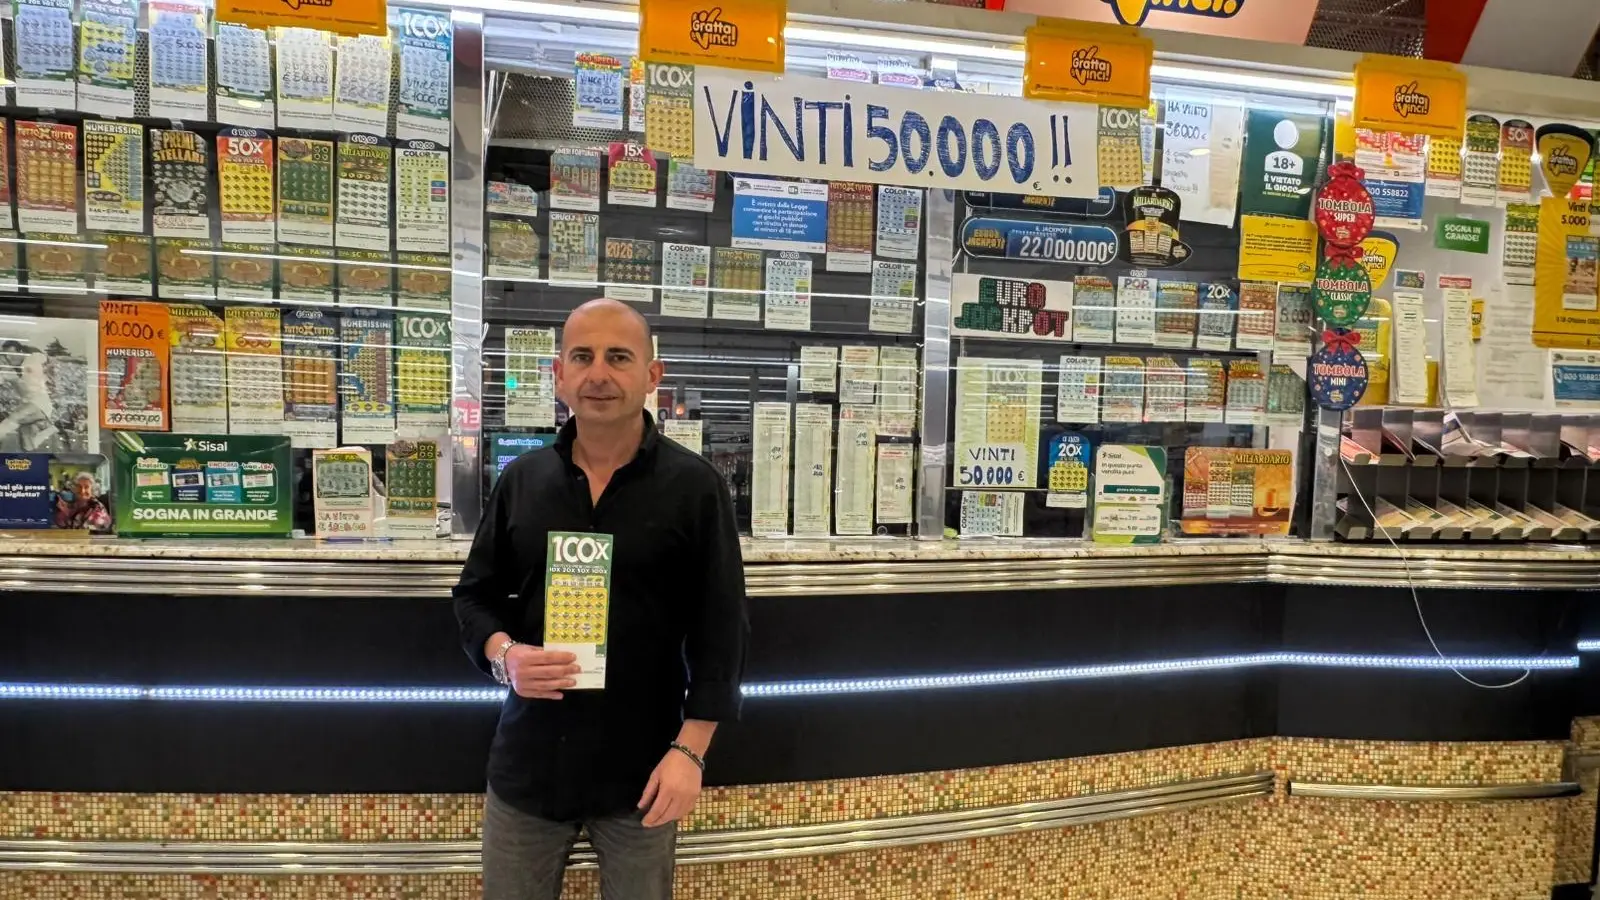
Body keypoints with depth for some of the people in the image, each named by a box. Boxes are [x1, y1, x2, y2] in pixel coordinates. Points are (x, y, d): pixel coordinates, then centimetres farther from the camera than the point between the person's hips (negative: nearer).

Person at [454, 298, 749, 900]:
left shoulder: (695, 487, -7)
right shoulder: (521, 480, 3)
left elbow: (721, 629, -7)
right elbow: (475, 595, 10)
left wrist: (689, 750, -12)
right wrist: (503, 655, -11)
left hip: (642, 768, -2)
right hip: (528, 762, 3)